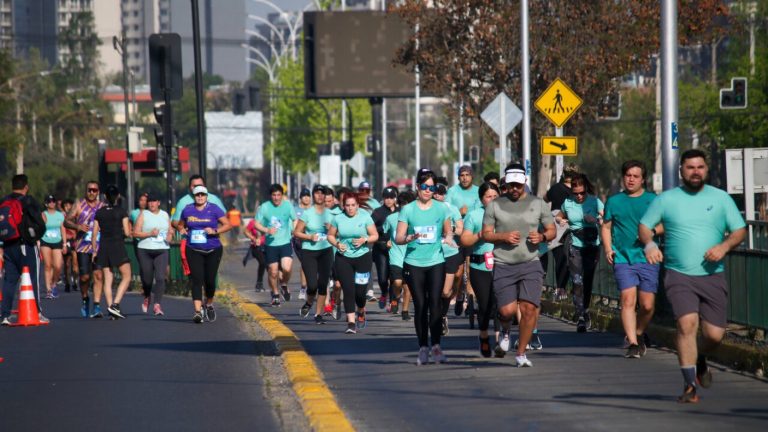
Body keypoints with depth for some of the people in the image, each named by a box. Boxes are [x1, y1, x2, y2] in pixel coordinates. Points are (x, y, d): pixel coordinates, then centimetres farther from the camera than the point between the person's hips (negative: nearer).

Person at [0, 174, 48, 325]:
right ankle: (36, 313, 3)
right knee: (34, 279, 3)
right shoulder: (29, 202, -7)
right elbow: (40, 225, -9)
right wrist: (36, 237, 9)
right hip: (26, 246, -5)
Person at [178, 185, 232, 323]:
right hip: (194, 251, 1)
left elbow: (228, 225, -2)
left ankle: (209, 305, 31)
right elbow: (181, 225, 21)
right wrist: (182, 230, -2)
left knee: (210, 280, 4)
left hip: (213, 250, -1)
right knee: (197, 279, -12)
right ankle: (198, 310, -19)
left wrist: (215, 231, -18)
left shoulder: (214, 209, -1)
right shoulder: (187, 210, 7)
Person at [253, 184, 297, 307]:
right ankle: (275, 294, 26)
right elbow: (257, 224, 1)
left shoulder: (287, 205, 1)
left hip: (285, 243, 0)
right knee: (273, 272, 4)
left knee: (286, 268, -17)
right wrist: (267, 230, -17)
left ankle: (284, 285, 15)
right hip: (270, 244, 0)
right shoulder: (264, 207, -4)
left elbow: (295, 220, 13)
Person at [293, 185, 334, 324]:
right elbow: (296, 233, -1)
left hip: (326, 251, 3)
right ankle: (308, 303, 22)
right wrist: (310, 237, -15)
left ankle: (319, 314, 10)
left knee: (323, 284, -2)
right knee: (312, 285, -11)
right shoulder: (307, 213, -3)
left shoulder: (330, 214, 6)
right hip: (309, 251, -3)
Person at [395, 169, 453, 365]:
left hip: (436, 262, 0)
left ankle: (436, 346, -10)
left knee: (435, 302, -12)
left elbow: (448, 232, 16)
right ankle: (423, 348, 8)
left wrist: (448, 238, -7)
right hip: (414, 263, 0)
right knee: (420, 305, 1)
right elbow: (398, 238, 2)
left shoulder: (441, 209, 7)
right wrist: (410, 238, -19)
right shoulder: (408, 210, 3)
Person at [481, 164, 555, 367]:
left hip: (530, 264, 0)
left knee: (529, 309, -12)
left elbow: (552, 230, 13)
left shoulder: (538, 203, 8)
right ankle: (505, 331, 28)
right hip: (503, 265, 0)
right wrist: (503, 236, -13)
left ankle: (521, 353, 2)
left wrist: (542, 236, -10)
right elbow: (486, 234, 6)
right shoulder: (494, 205, 6)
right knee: (508, 310, -9)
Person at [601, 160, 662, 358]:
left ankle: (639, 334, 25)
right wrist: (607, 248, 1)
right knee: (628, 300, -13)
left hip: (648, 258, 0)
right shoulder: (614, 201, 11)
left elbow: (665, 224, 9)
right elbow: (606, 227, 16)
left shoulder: (653, 200, 8)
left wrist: (652, 231, -12)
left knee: (647, 305, -2)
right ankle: (633, 343, -11)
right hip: (623, 258, 0)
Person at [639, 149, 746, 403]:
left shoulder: (720, 198, 7)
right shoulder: (666, 199, 6)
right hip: (679, 275, -2)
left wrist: (724, 246, -13)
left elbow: (740, 230, 7)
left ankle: (700, 360, 35)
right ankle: (690, 385, -13)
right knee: (687, 323, -21)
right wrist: (649, 243, -10)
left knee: (715, 334, -2)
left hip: (712, 276, 2)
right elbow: (644, 225, 12)